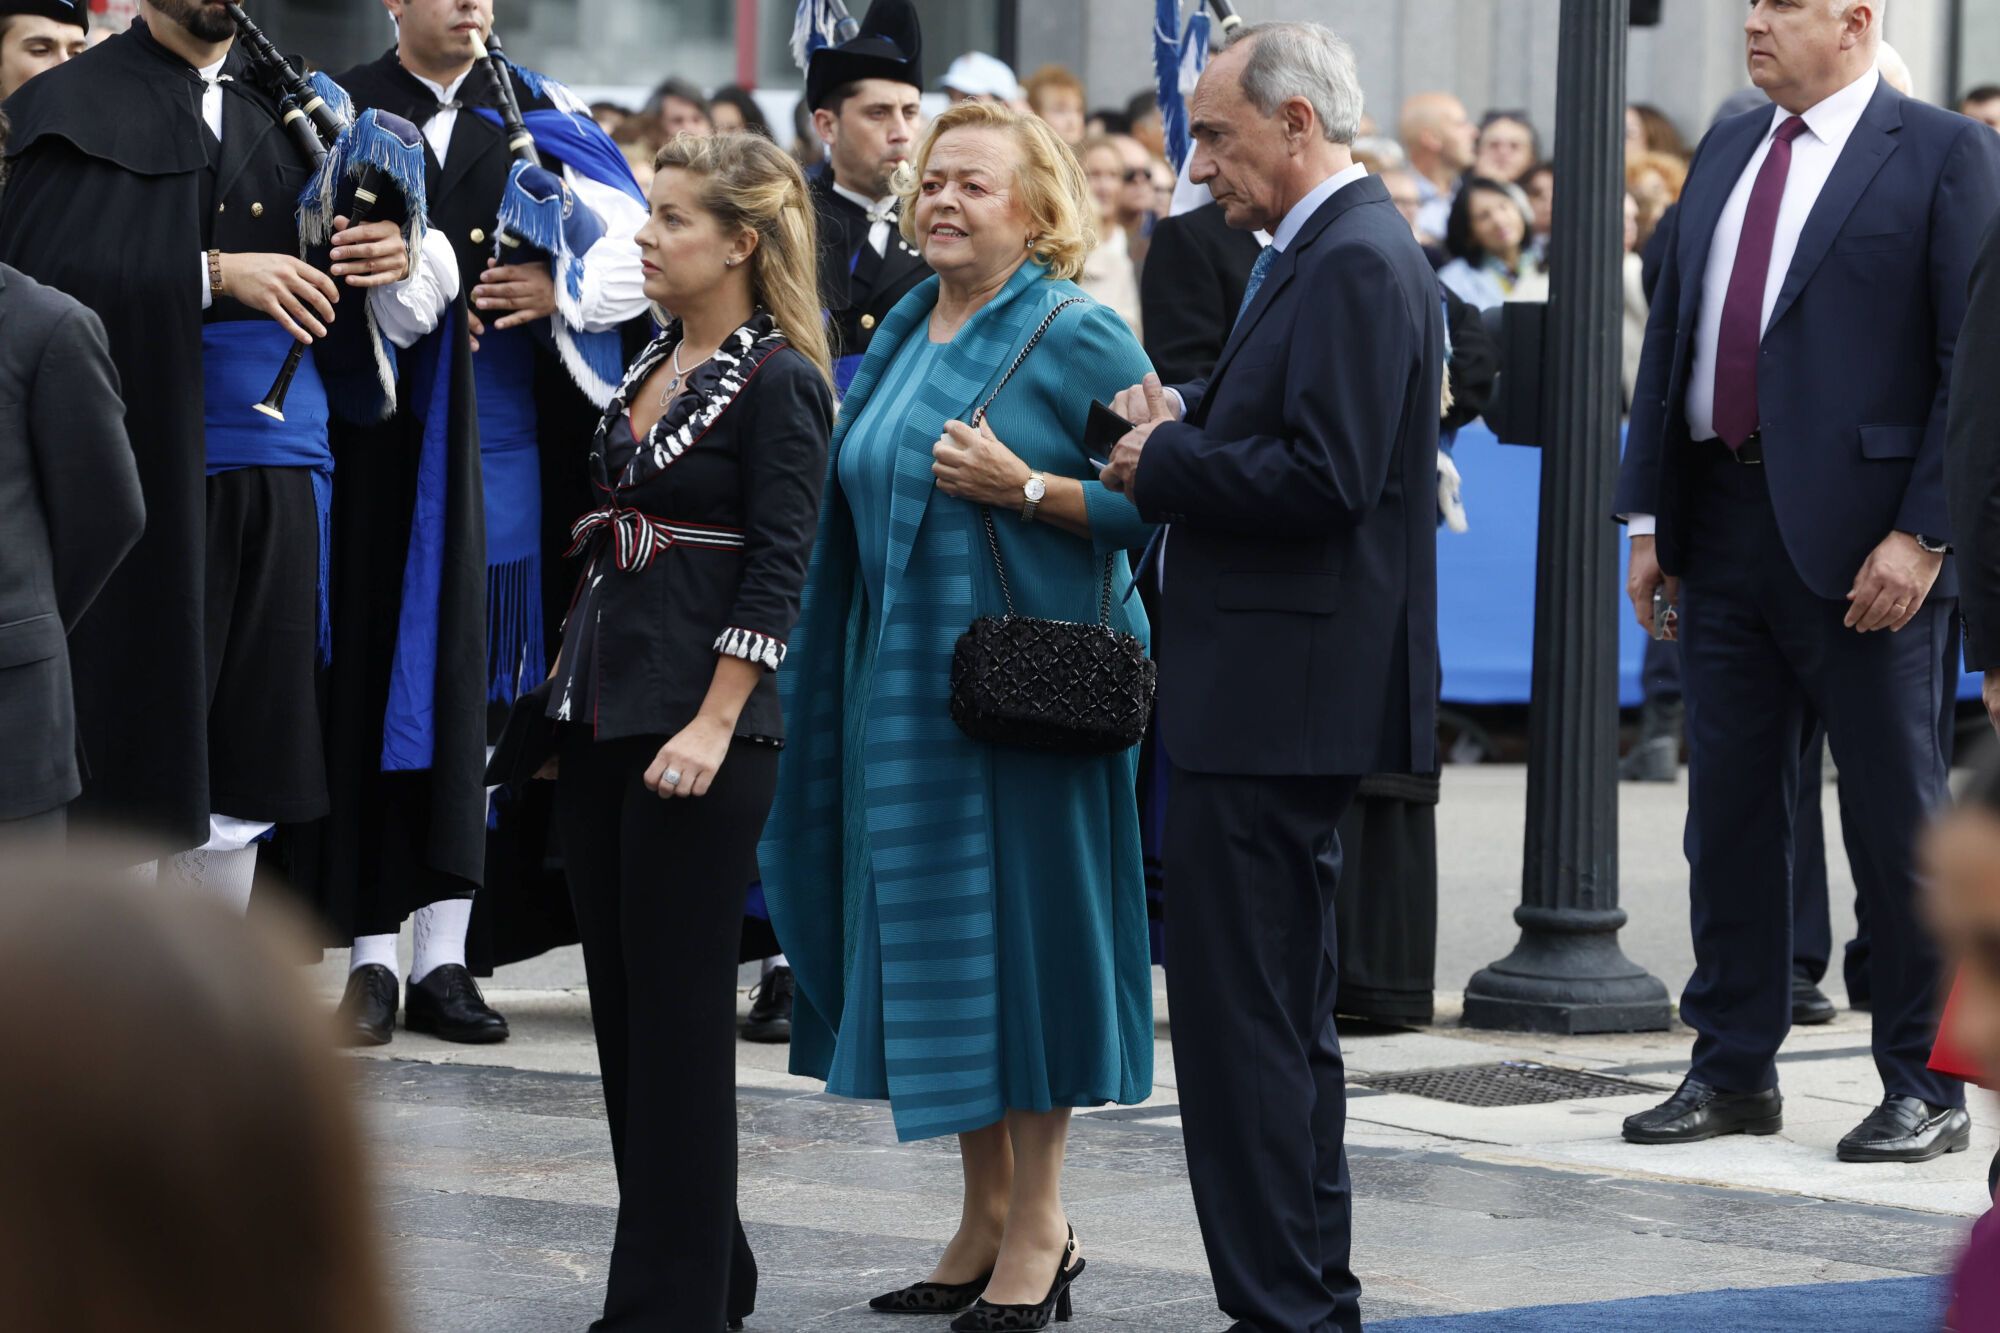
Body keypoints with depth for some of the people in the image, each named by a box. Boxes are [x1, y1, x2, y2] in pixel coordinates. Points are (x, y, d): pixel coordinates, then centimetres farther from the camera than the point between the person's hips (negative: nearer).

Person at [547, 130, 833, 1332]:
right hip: (604, 715, 8)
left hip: (699, 735, -8)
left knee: (680, 1010, -4)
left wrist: (713, 726, -20)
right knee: (622, 1006, 10)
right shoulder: (651, 365, 13)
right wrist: (573, 669, 18)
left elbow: (777, 574, -15)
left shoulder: (778, 383, -10)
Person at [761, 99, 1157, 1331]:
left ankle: (1039, 1227, 6)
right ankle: (987, 1217, 19)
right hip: (905, 678, 7)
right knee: (929, 941, 9)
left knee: (1018, 927, -3)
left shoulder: (1079, 340, -8)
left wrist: (1025, 490, -23)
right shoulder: (903, 335, 13)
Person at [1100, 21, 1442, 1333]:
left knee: (1242, 1014, -8)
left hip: (1277, 705, -11)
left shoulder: (1356, 262, -16)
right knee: (1285, 1014, 16)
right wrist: (1183, 416, 2)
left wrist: (1162, 461, -12)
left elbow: (1322, 478, -24)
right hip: (1277, 698, 11)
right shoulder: (1327, 251, 17)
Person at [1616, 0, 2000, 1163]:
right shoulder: (1728, 151, 14)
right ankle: (1735, 1069, 19)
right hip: (1726, 526, 6)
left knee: (1897, 809, 1)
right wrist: (1650, 516, 10)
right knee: (1731, 803, 10)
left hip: (1861, 540, -6)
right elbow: (1671, 335, 16)